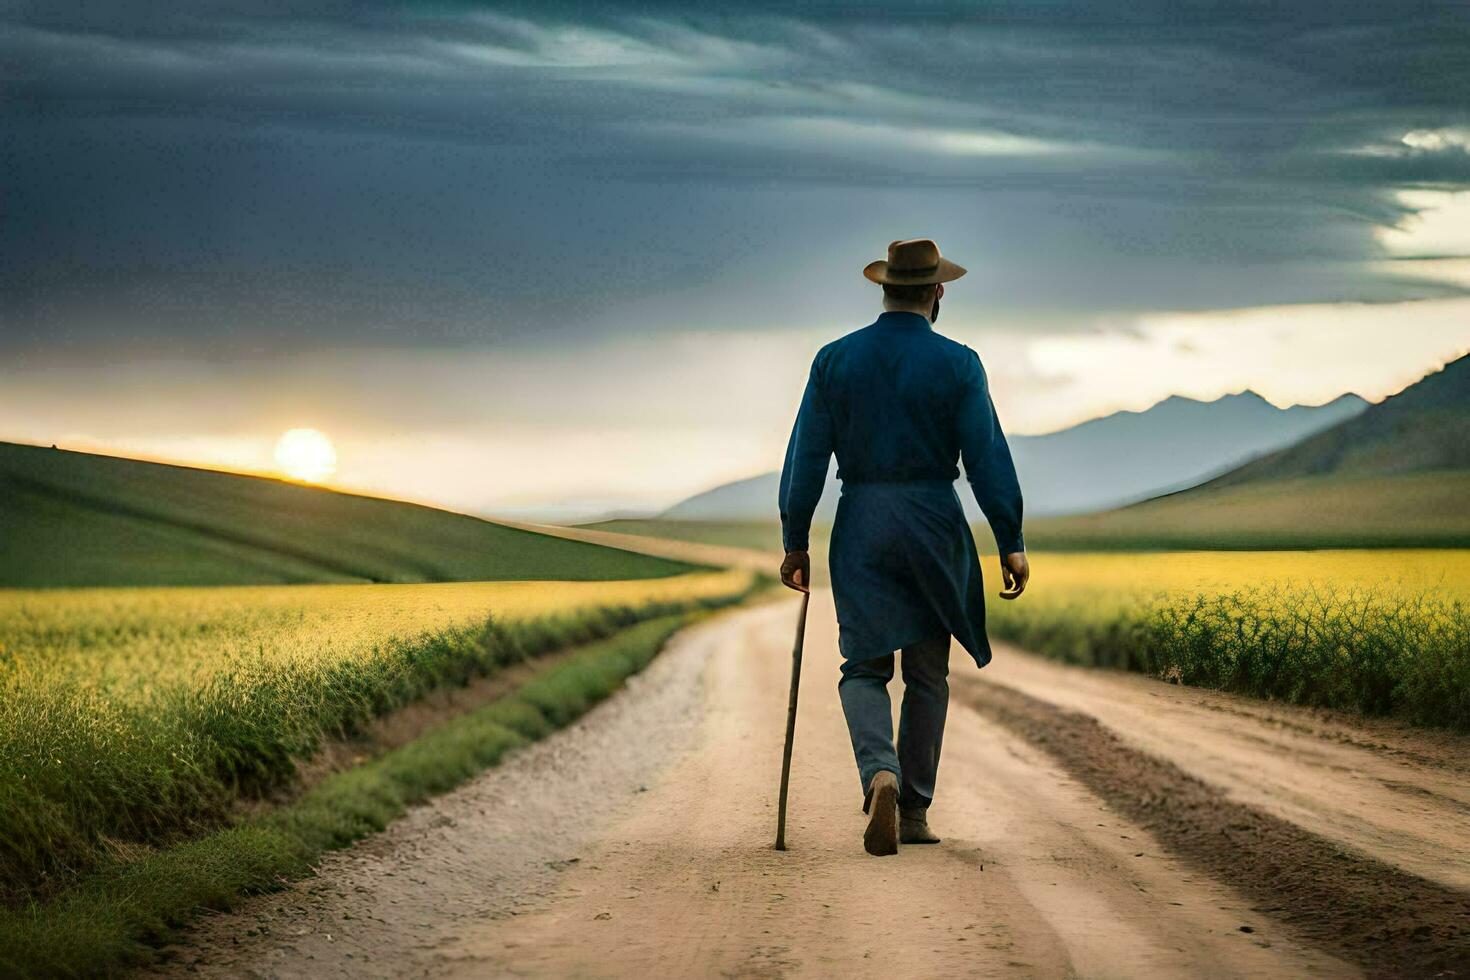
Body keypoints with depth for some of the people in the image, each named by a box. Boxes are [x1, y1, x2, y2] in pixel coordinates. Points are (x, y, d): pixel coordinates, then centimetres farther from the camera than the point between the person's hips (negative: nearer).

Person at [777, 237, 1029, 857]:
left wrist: (795, 543, 6)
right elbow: (988, 459, -7)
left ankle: (880, 775, -21)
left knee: (864, 669, 7)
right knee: (928, 675, 12)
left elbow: (806, 459, 0)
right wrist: (1011, 543, -1)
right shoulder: (958, 365, -5)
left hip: (860, 529, 1)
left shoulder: (835, 360, 0)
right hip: (935, 528, -1)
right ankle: (913, 810, 15)